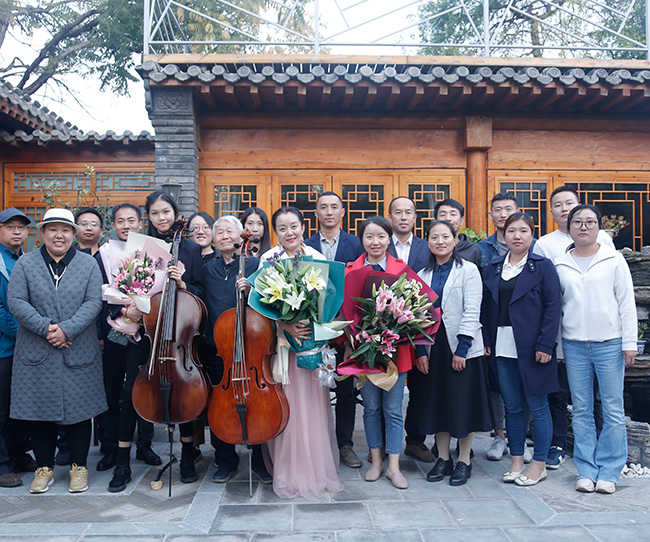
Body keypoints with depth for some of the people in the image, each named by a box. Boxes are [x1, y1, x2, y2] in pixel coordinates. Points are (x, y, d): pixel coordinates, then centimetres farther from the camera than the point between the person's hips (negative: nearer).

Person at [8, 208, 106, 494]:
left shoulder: (88, 264, 4)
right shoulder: (25, 264, 4)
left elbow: (93, 303, -5)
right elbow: (16, 302, -5)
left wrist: (66, 329, -16)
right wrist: (45, 328, -16)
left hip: (78, 351, 0)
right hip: (36, 354, 1)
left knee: (79, 408, 5)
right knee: (39, 408, 7)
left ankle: (79, 466, 21)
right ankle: (44, 467, 24)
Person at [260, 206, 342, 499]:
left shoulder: (317, 257, 6)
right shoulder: (268, 259, -1)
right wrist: (286, 326, -21)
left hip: (313, 338, 2)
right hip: (281, 339, -2)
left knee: (314, 402, 6)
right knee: (287, 404, 0)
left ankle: (318, 468, 21)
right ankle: (289, 472, 14)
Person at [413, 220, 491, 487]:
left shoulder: (468, 270, -2)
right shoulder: (423, 275, 10)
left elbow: (472, 312, -8)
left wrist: (462, 348, -15)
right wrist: (420, 350, -1)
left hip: (462, 347, -4)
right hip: (433, 347, 4)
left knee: (463, 403, 2)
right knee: (436, 402, 8)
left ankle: (464, 461, 16)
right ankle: (443, 458, 22)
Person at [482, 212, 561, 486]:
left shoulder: (543, 266, -1)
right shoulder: (493, 268, 11)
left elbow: (552, 307, -6)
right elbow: (487, 307, 12)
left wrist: (545, 345, -13)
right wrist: (487, 341, 4)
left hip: (532, 348, -4)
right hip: (502, 348, 4)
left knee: (537, 406, 4)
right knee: (512, 407, 11)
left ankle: (539, 464, 18)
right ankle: (516, 461, 24)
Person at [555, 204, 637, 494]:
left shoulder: (614, 259, 3)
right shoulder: (560, 264, 7)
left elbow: (627, 303, 3)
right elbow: (555, 307, 10)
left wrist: (629, 343, -2)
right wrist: (555, 347, 8)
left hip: (609, 343, -2)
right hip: (574, 345, 2)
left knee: (613, 410, 1)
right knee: (581, 410, 6)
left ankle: (608, 472, 13)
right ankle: (586, 471, 16)